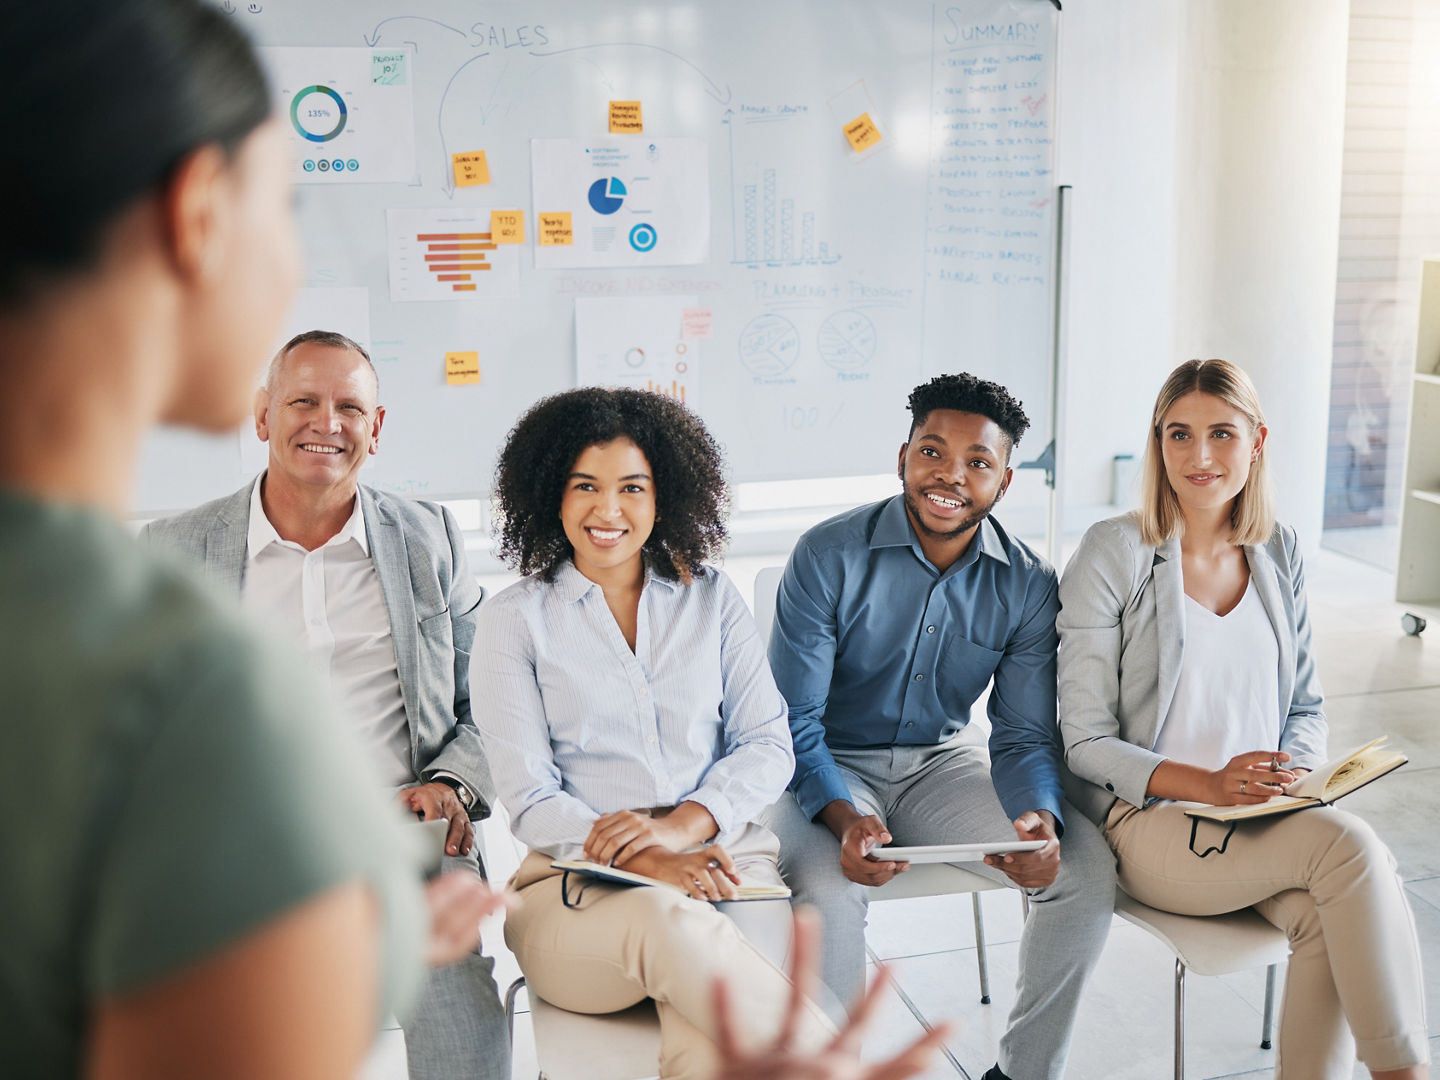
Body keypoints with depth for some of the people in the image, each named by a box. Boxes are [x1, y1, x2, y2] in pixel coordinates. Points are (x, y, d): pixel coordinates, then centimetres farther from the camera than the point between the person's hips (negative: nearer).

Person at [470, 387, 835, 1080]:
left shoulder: (711, 599, 15)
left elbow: (768, 745, 9)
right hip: (577, 884, -1)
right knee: (666, 919, -37)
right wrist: (648, 865, -17)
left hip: (722, 857, 1)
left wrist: (682, 823, -11)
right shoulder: (513, 621, 7)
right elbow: (531, 802, 0)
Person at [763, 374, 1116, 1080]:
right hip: (828, 767, -3)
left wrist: (1041, 820, -27)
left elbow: (1024, 736, -4)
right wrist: (844, 818, -34)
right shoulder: (829, 557, -16)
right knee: (830, 889, -34)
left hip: (943, 759, 4)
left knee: (1087, 868, -16)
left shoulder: (1027, 585, -6)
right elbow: (793, 723, -15)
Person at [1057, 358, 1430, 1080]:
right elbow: (1086, 742, -8)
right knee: (1349, 845, -27)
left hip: (1267, 816, 5)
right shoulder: (1113, 553, -7)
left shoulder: (1279, 553, 9)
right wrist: (1211, 786, -20)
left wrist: (1294, 778, -6)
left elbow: (1306, 707, 16)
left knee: (1326, 917, -28)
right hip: (1152, 819, -4)